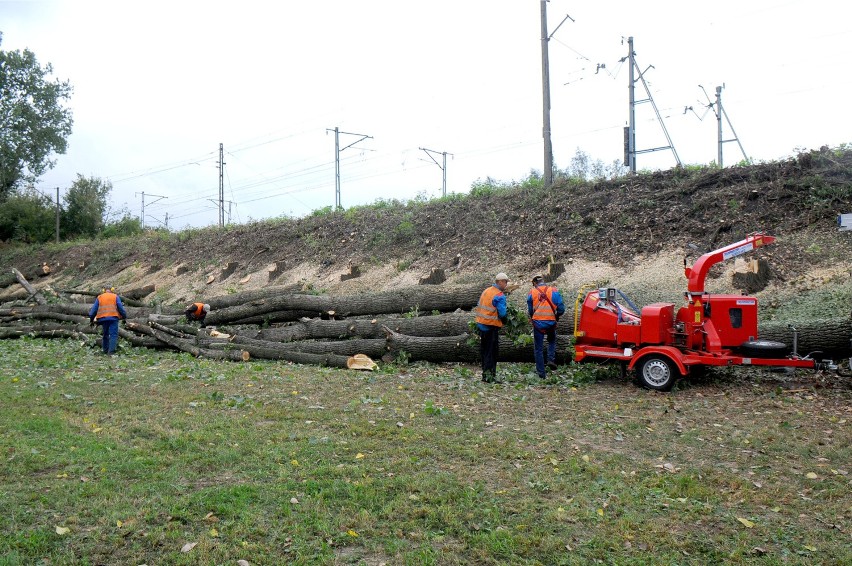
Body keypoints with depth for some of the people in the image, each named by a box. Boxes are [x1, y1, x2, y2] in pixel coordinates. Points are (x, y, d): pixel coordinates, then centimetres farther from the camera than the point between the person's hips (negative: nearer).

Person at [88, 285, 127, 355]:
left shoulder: (99, 297, 17)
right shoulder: (115, 296, 11)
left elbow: (94, 309, 14)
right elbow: (120, 307, 3)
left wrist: (91, 319, 17)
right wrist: (124, 316, 9)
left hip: (103, 318, 3)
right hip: (113, 318, -3)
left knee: (105, 334, 16)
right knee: (113, 335, -6)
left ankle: (105, 350, 18)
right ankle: (111, 351, -19)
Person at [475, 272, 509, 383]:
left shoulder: (485, 291, 10)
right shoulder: (499, 296, -15)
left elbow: (479, 307, 15)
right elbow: (502, 313, -18)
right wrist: (504, 321, 2)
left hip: (481, 324, 8)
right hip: (492, 326, -8)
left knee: (484, 350, 14)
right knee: (492, 351, -2)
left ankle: (485, 374, 21)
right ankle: (489, 375, -2)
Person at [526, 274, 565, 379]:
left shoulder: (532, 293, 1)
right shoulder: (553, 291, 0)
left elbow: (530, 311, 6)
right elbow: (561, 309, -3)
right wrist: (556, 316, 17)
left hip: (538, 323, 0)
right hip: (551, 322, 1)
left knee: (538, 348, 9)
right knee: (552, 341, 29)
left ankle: (541, 373, 10)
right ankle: (551, 359, 8)